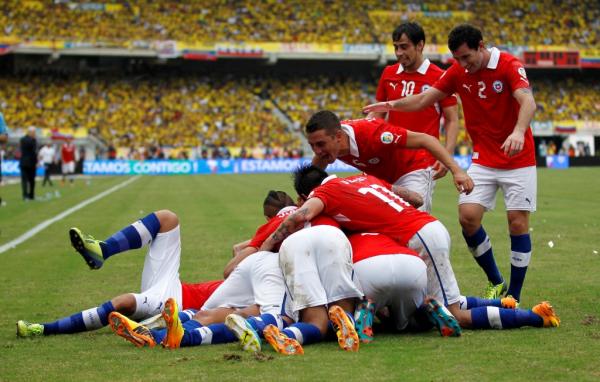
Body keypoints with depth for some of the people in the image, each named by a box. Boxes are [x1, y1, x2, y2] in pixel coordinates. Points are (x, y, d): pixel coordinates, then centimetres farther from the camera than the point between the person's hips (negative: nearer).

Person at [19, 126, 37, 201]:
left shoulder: (22, 140, 6)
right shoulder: (33, 140, -12)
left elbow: (21, 151, 10)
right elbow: (34, 152, -12)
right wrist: (36, 162, -3)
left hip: (23, 163, 4)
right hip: (31, 163, -4)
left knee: (24, 180, 1)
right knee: (31, 180, 7)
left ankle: (25, 195, -6)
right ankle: (31, 195, 11)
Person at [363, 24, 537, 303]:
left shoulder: (509, 66, -15)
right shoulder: (458, 72, 0)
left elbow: (528, 101, -31)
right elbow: (424, 99, 7)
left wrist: (518, 132, -50)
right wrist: (391, 105, -10)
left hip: (518, 160, -4)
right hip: (483, 160, 4)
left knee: (518, 223, -7)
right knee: (468, 217, -10)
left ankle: (514, 297, 6)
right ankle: (495, 283, 9)